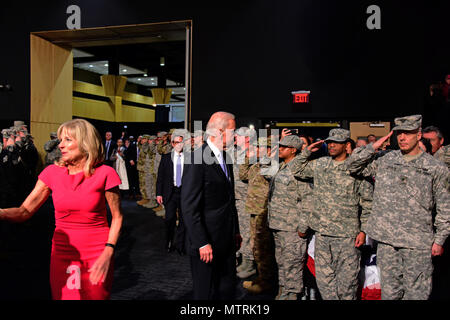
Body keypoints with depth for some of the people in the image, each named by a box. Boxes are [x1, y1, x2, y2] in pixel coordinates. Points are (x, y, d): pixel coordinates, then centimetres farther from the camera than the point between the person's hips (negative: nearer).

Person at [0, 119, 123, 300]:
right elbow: (25, 211, -4)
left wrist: (107, 253, -15)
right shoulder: (52, 172, 0)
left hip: (97, 256, -2)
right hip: (62, 254, 3)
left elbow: (117, 217, -4)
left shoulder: (104, 173, -10)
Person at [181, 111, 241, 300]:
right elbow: (189, 208, -19)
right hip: (207, 244, -8)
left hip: (227, 242, 8)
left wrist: (236, 232, 17)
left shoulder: (226, 158, 11)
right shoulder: (197, 159, -17)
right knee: (206, 293, 8)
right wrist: (202, 243, -20)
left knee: (228, 291, 18)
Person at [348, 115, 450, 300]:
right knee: (389, 291, 12)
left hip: (418, 242, -2)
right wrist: (374, 147, 2)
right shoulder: (384, 162, 8)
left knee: (416, 293, 3)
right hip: (386, 239, 2)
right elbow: (353, 166, 10)